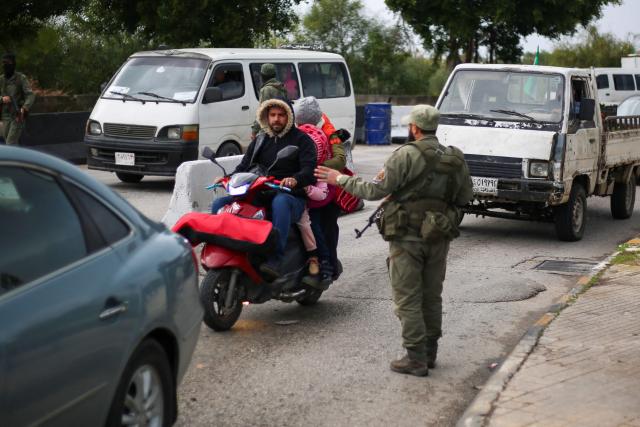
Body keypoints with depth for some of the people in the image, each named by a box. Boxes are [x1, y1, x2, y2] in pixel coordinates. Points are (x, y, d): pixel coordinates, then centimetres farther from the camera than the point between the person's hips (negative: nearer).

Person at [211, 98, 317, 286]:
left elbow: (309, 170, -10)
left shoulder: (302, 139, 6)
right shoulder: (260, 141, 24)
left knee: (280, 203, -42)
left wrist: (295, 180, -33)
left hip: (292, 197, -6)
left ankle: (275, 260, -50)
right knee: (219, 204, -11)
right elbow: (244, 166, 19)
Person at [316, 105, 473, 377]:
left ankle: (416, 358, 0)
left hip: (408, 236, -6)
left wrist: (340, 179, -5)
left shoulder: (406, 156, -15)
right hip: (439, 237, 6)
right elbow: (465, 197, 9)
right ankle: (430, 351, 25)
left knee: (408, 298, 0)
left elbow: (375, 191, -15)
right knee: (432, 296, 17)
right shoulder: (455, 159, 3)